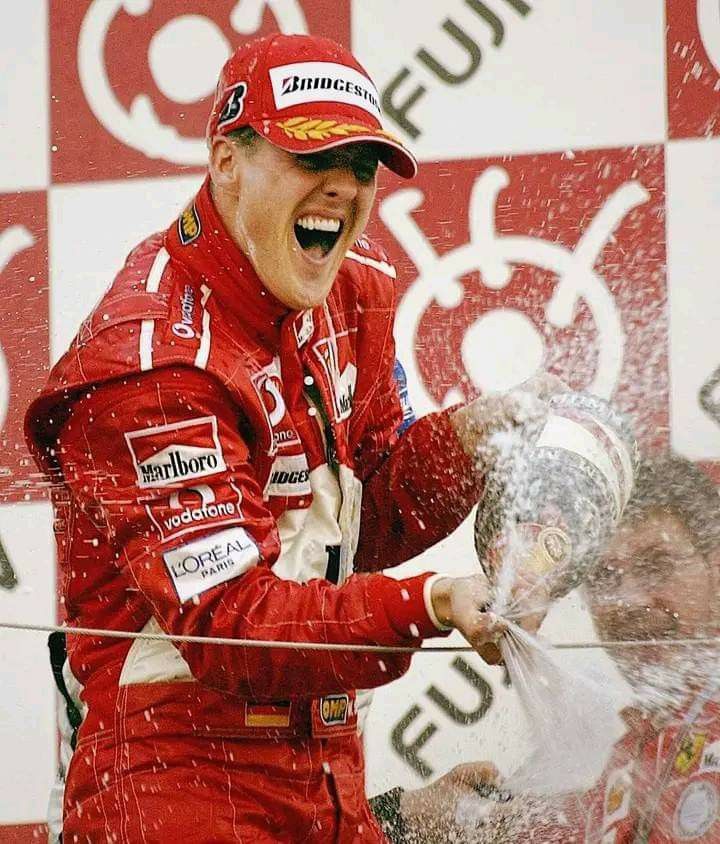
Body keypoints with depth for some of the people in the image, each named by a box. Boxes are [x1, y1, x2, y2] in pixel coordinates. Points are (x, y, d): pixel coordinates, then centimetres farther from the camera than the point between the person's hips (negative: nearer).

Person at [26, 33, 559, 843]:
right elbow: (232, 622, -27)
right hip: (173, 774, -8)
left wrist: (466, 434, -6)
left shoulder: (351, 291, 6)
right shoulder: (156, 357, -21)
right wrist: (427, 605, -39)